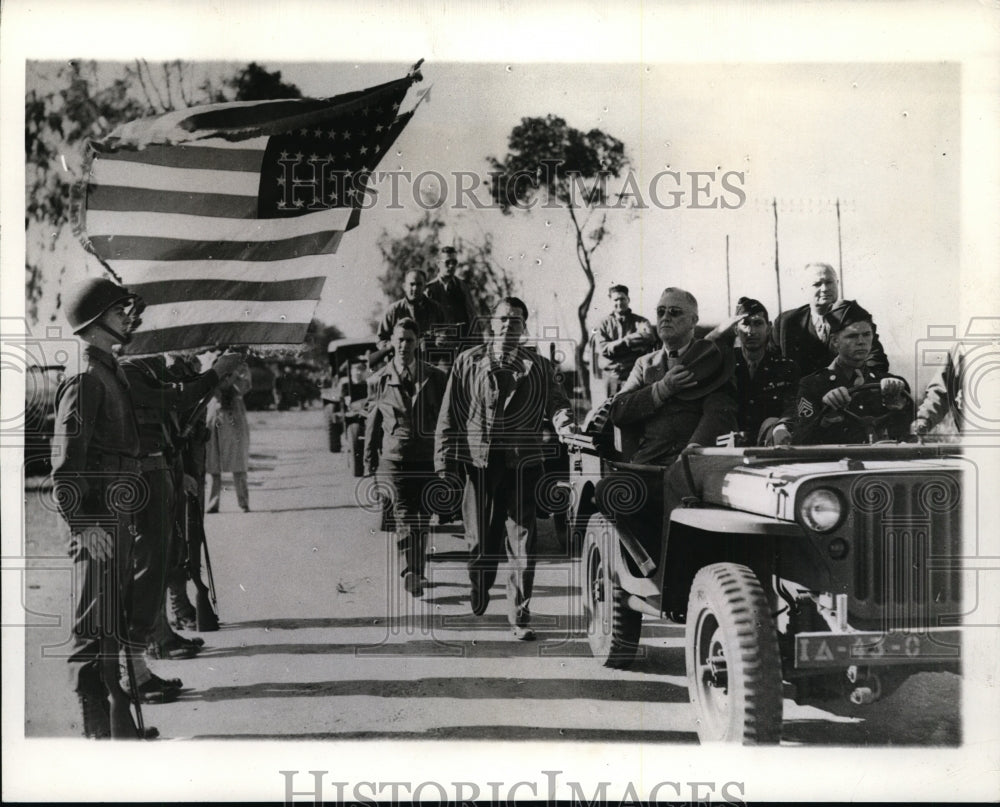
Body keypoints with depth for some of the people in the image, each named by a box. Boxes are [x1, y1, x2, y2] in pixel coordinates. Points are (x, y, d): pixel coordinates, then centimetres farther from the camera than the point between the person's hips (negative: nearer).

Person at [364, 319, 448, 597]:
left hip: (427, 458, 2)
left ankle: (417, 571, 26)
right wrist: (369, 465, 10)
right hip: (394, 457, -2)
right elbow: (372, 425, 10)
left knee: (422, 520, 11)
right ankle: (410, 575, -16)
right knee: (404, 518, -12)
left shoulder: (435, 378, 3)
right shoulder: (378, 381, 3)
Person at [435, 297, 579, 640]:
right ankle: (476, 598, 36)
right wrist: (445, 462, 0)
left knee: (522, 544, -2)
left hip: (522, 465, 0)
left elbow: (556, 401, -1)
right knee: (480, 541, 8)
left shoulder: (539, 367, 10)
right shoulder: (468, 363, 8)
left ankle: (520, 616, 6)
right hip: (479, 462, 0)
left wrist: (564, 422, -25)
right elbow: (449, 415, 6)